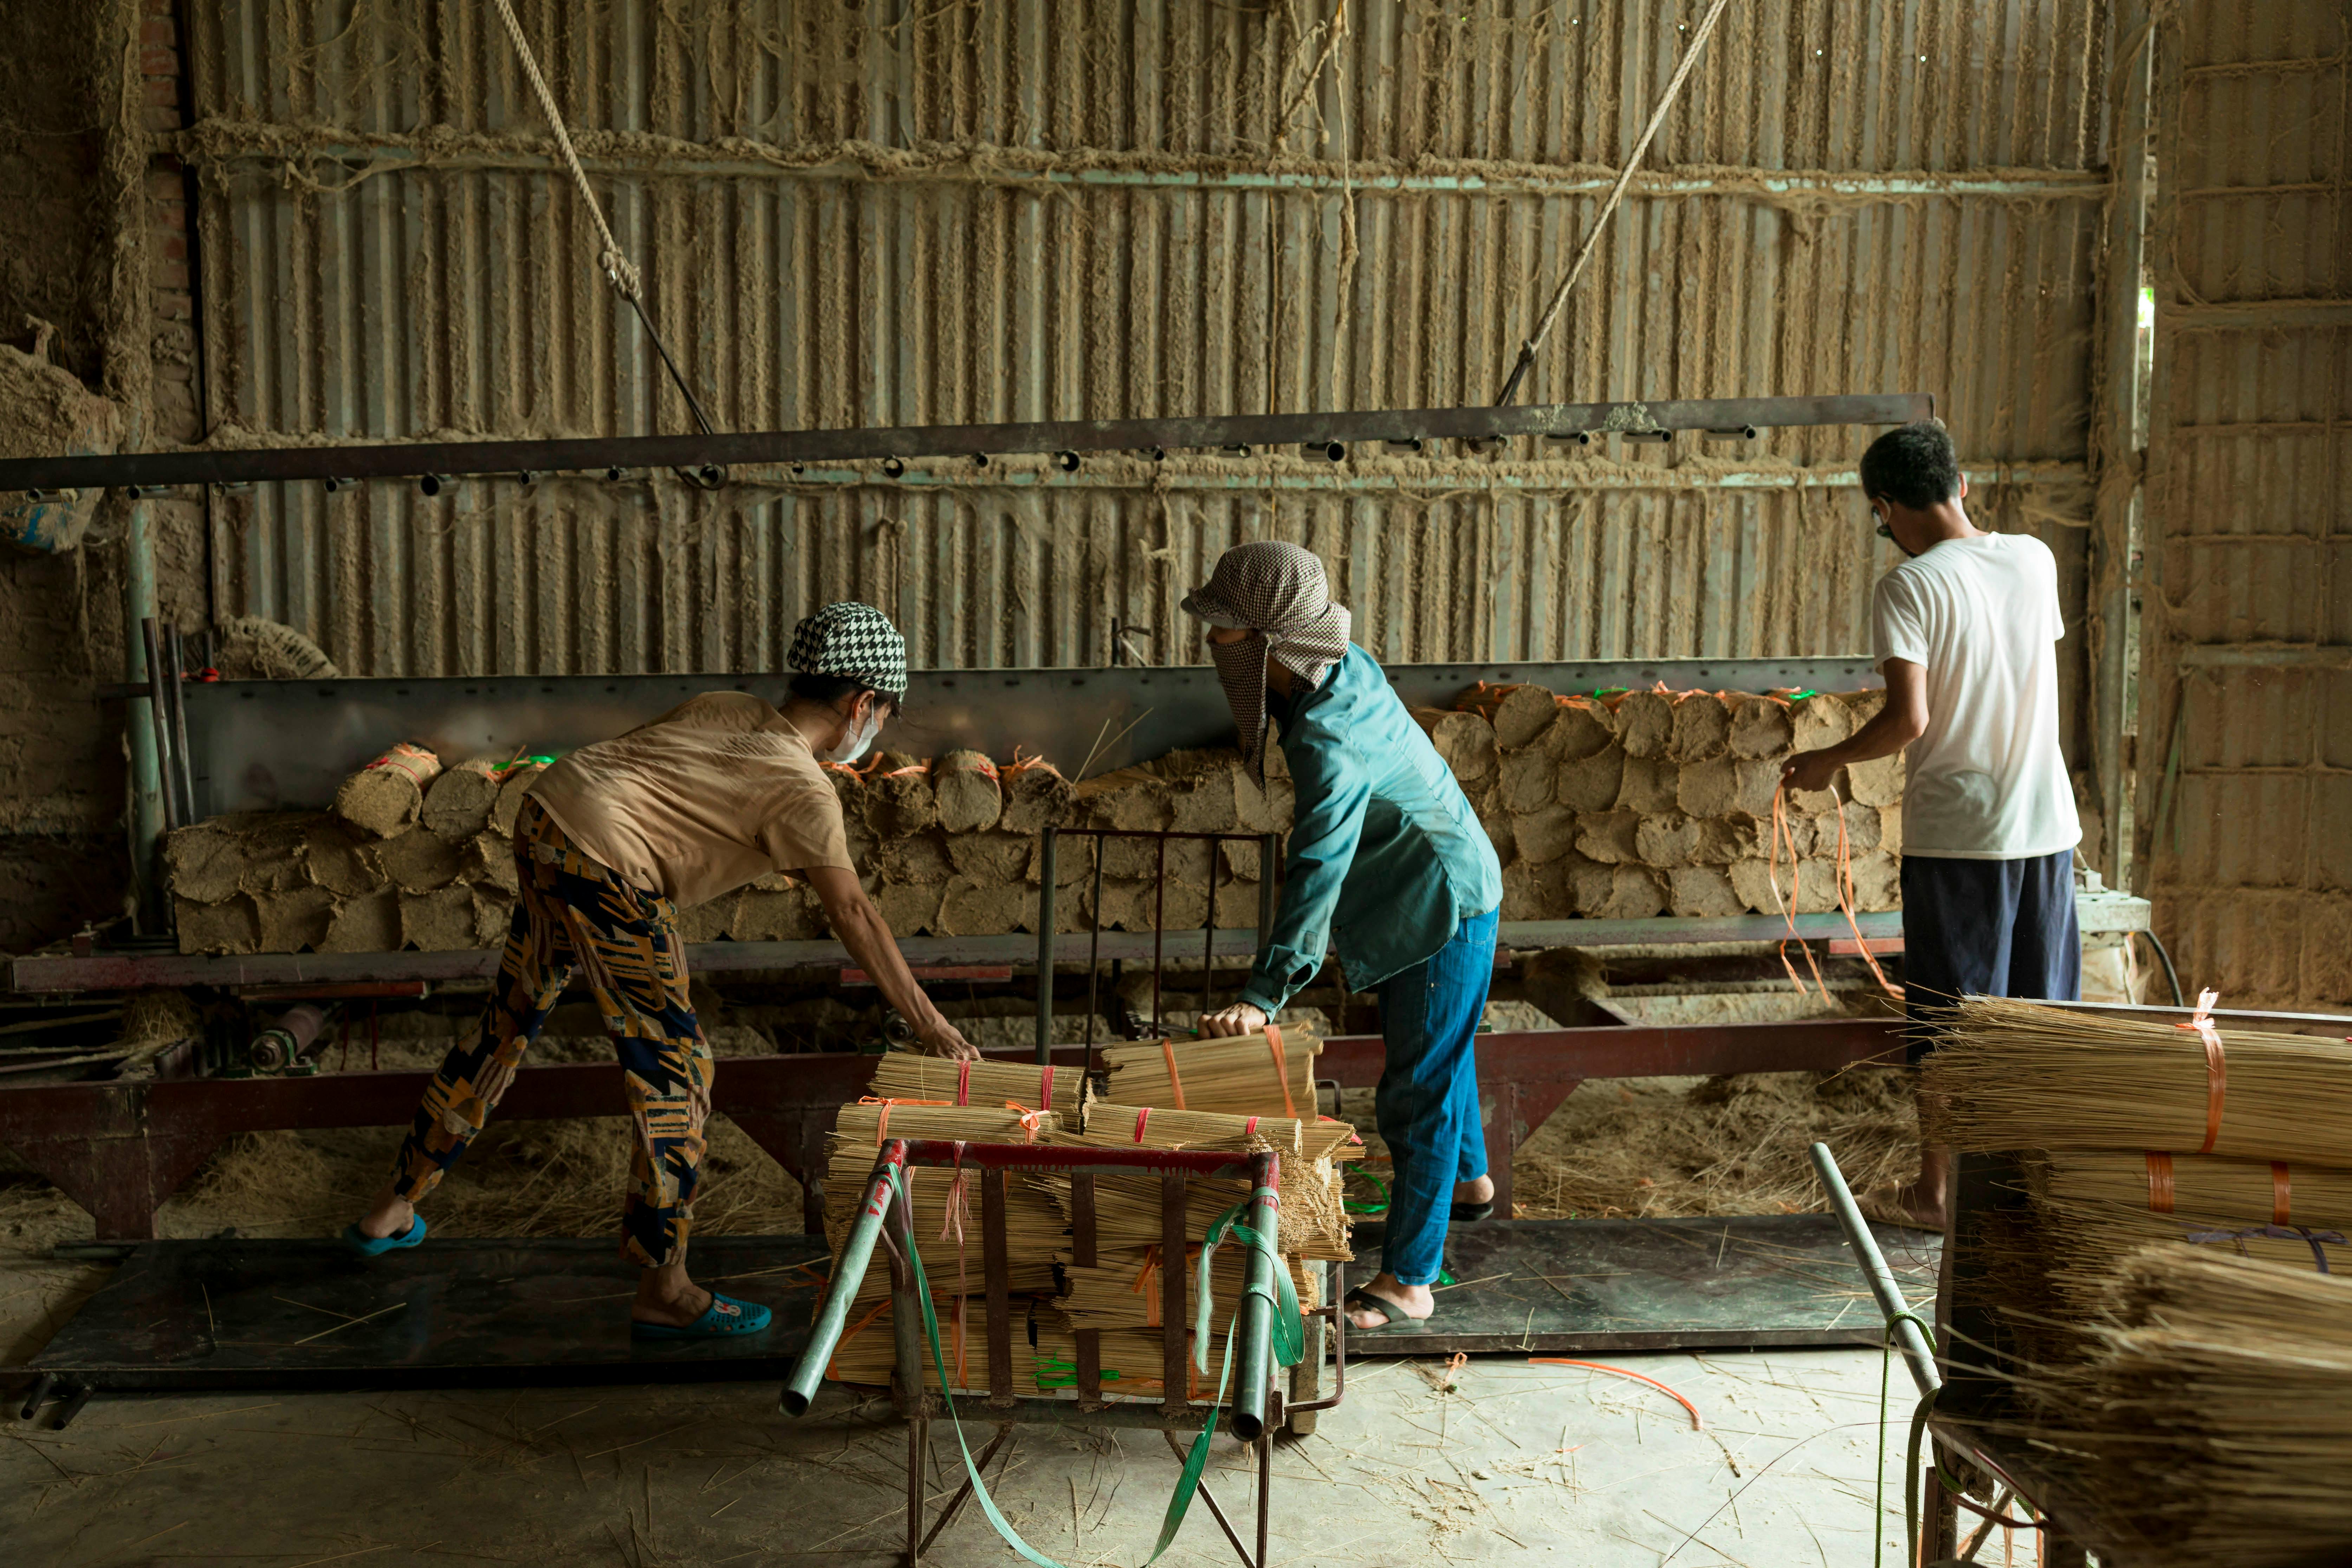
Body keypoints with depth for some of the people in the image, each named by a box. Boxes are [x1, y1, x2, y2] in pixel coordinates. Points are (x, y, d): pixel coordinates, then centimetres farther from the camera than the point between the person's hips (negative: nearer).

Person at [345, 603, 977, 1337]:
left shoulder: (726, 707, 17)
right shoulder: (802, 790, -5)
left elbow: (623, 748, 22)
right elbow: (853, 914, -13)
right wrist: (930, 1026, -12)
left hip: (543, 815, 9)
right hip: (604, 864, -9)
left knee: (508, 1024, 25)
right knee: (675, 1069, 0)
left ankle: (390, 1211, 41)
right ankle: (663, 1293, 7)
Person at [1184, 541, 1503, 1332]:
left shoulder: (1329, 742, -35)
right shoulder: (1344, 667, -7)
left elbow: (1316, 875, -42)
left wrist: (1264, 994, -45)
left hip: (1442, 910, -10)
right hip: (1426, 896, 10)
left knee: (1416, 1090, -4)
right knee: (1436, 1055, 28)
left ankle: (1408, 1281, 6)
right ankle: (1469, 1181, 52)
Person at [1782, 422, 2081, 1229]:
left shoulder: (1909, 586, -12)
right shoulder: (2035, 559, 5)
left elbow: (1909, 719, -20)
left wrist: (1827, 761, -5)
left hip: (1956, 829, -5)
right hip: (2048, 823, 5)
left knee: (1950, 1021, 5)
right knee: (2042, 1012, 14)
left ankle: (1937, 1190, 15)